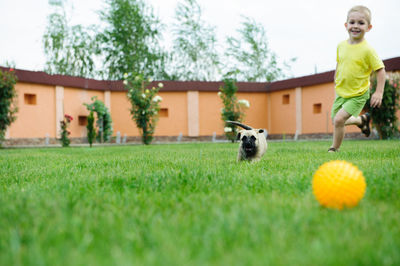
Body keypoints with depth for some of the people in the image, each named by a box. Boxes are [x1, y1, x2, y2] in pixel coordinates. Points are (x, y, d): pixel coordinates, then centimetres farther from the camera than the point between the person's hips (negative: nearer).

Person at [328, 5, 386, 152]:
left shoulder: (367, 50, -19)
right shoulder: (341, 46, -3)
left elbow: (381, 70, -13)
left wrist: (379, 92, -16)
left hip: (358, 95, -6)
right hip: (341, 92, 6)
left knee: (338, 119, -18)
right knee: (336, 121, 13)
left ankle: (334, 148, 3)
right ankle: (362, 119, 40)